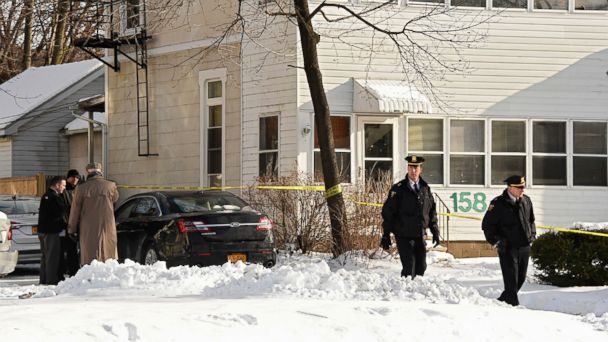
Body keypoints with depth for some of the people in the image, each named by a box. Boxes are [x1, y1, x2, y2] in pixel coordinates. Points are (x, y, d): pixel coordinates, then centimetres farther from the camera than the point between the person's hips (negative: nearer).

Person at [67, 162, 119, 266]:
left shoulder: (81, 188, -3)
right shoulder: (110, 186, -4)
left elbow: (75, 211, 3)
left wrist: (72, 229, 13)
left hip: (88, 231, 0)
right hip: (107, 228, 0)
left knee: (89, 259, 2)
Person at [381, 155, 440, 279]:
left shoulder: (425, 188, 10)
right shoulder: (398, 189, -5)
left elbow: (432, 212, 16)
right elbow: (388, 213, -4)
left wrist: (435, 232, 12)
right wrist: (386, 235, -6)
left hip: (420, 236, 5)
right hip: (404, 236, -5)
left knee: (421, 267, 7)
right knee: (409, 268, -11)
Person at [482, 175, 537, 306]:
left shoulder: (526, 201, 9)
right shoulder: (498, 204, -10)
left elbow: (531, 220, 26)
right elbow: (487, 225, -4)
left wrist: (532, 234, 13)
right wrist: (495, 241, -12)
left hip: (525, 246, 7)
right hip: (507, 248, -7)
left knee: (521, 279, 14)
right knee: (511, 280, -7)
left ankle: (502, 301, 30)